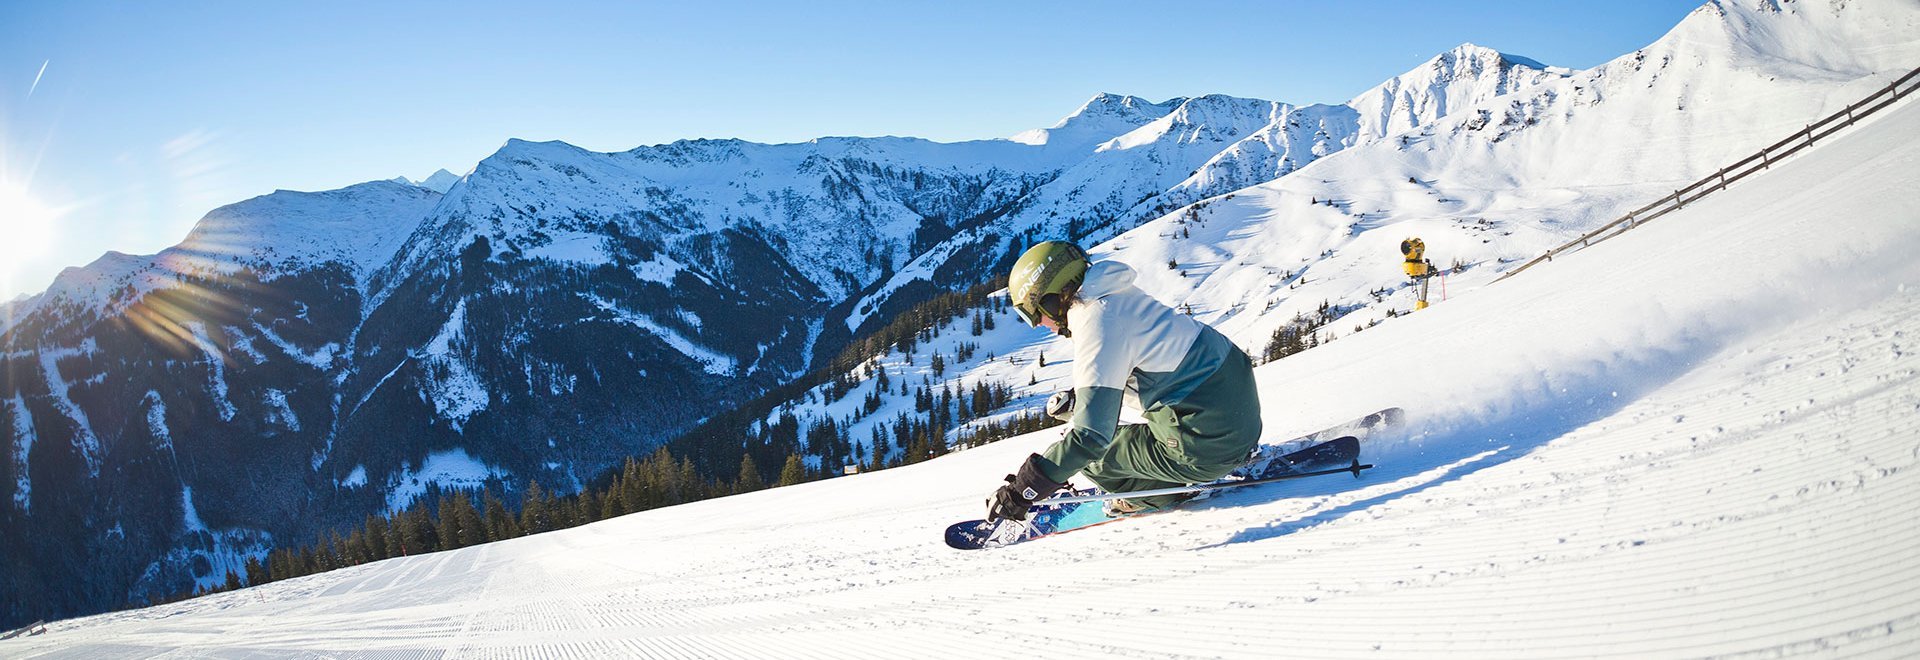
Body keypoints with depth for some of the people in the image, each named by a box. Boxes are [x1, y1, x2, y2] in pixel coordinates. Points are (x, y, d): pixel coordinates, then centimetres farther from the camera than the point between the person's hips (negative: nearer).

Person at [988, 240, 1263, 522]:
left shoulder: (1096, 325, -19)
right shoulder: (1115, 294, 8)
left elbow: (1090, 437, -25)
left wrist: (1021, 491, -22)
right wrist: (1074, 399, 18)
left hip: (1209, 443, -9)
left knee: (1088, 454, -4)